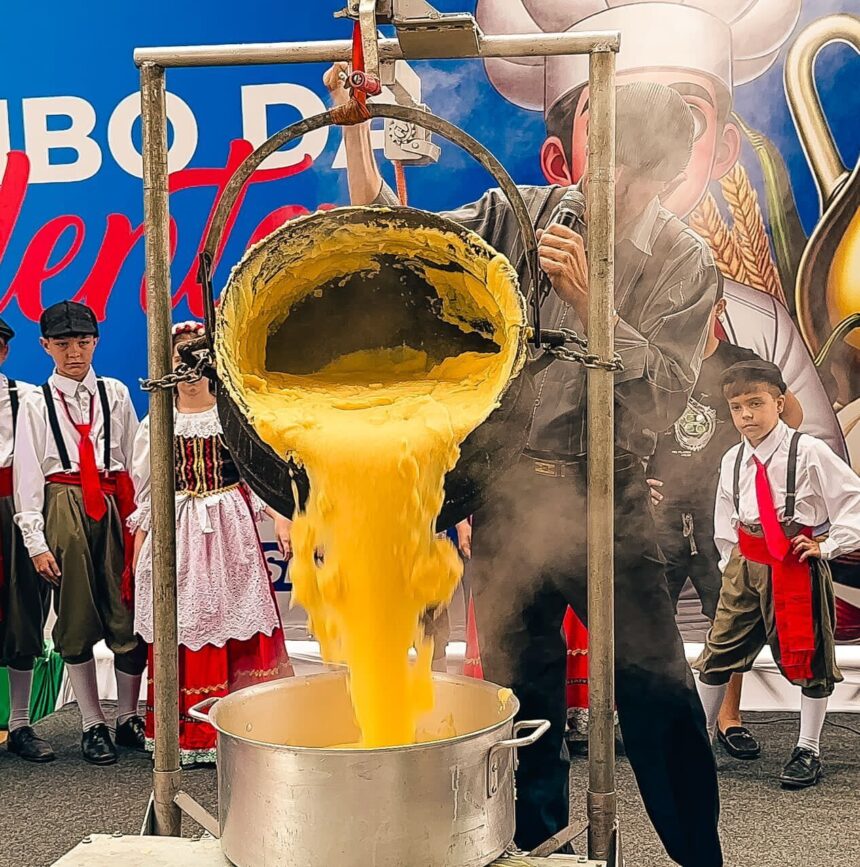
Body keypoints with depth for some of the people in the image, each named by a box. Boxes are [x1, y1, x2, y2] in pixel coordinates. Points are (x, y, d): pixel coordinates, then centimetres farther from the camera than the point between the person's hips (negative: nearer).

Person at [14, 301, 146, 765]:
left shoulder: (115, 394, 9)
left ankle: (128, 718, 17)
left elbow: (136, 460, 8)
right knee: (77, 620, 5)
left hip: (115, 508, 1)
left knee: (128, 615, 1)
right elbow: (27, 475, 1)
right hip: (64, 509, -1)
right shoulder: (36, 403, 5)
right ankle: (92, 726, 16)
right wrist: (36, 541, -4)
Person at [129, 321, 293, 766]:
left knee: (239, 629, -1)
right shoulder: (157, 423, 6)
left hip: (231, 531, 0)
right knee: (182, 629, 2)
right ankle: (186, 734, 12)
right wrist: (137, 551, 6)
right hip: (178, 533, 1)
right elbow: (146, 493, 9)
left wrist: (281, 517, -10)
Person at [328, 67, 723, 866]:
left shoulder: (683, 265, -5)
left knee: (657, 690, 0)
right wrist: (355, 129, -8)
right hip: (506, 488, 2)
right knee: (524, 689, 14)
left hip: (605, 496, -2)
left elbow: (661, 399, -15)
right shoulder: (521, 214, 2)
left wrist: (585, 298, -23)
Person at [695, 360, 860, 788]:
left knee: (809, 658, 6)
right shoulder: (733, 461, 6)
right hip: (746, 565, 5)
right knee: (718, 651, 7)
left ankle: (807, 752, 20)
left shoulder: (809, 451, -11)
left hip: (797, 565, -5)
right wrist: (731, 562, 11)